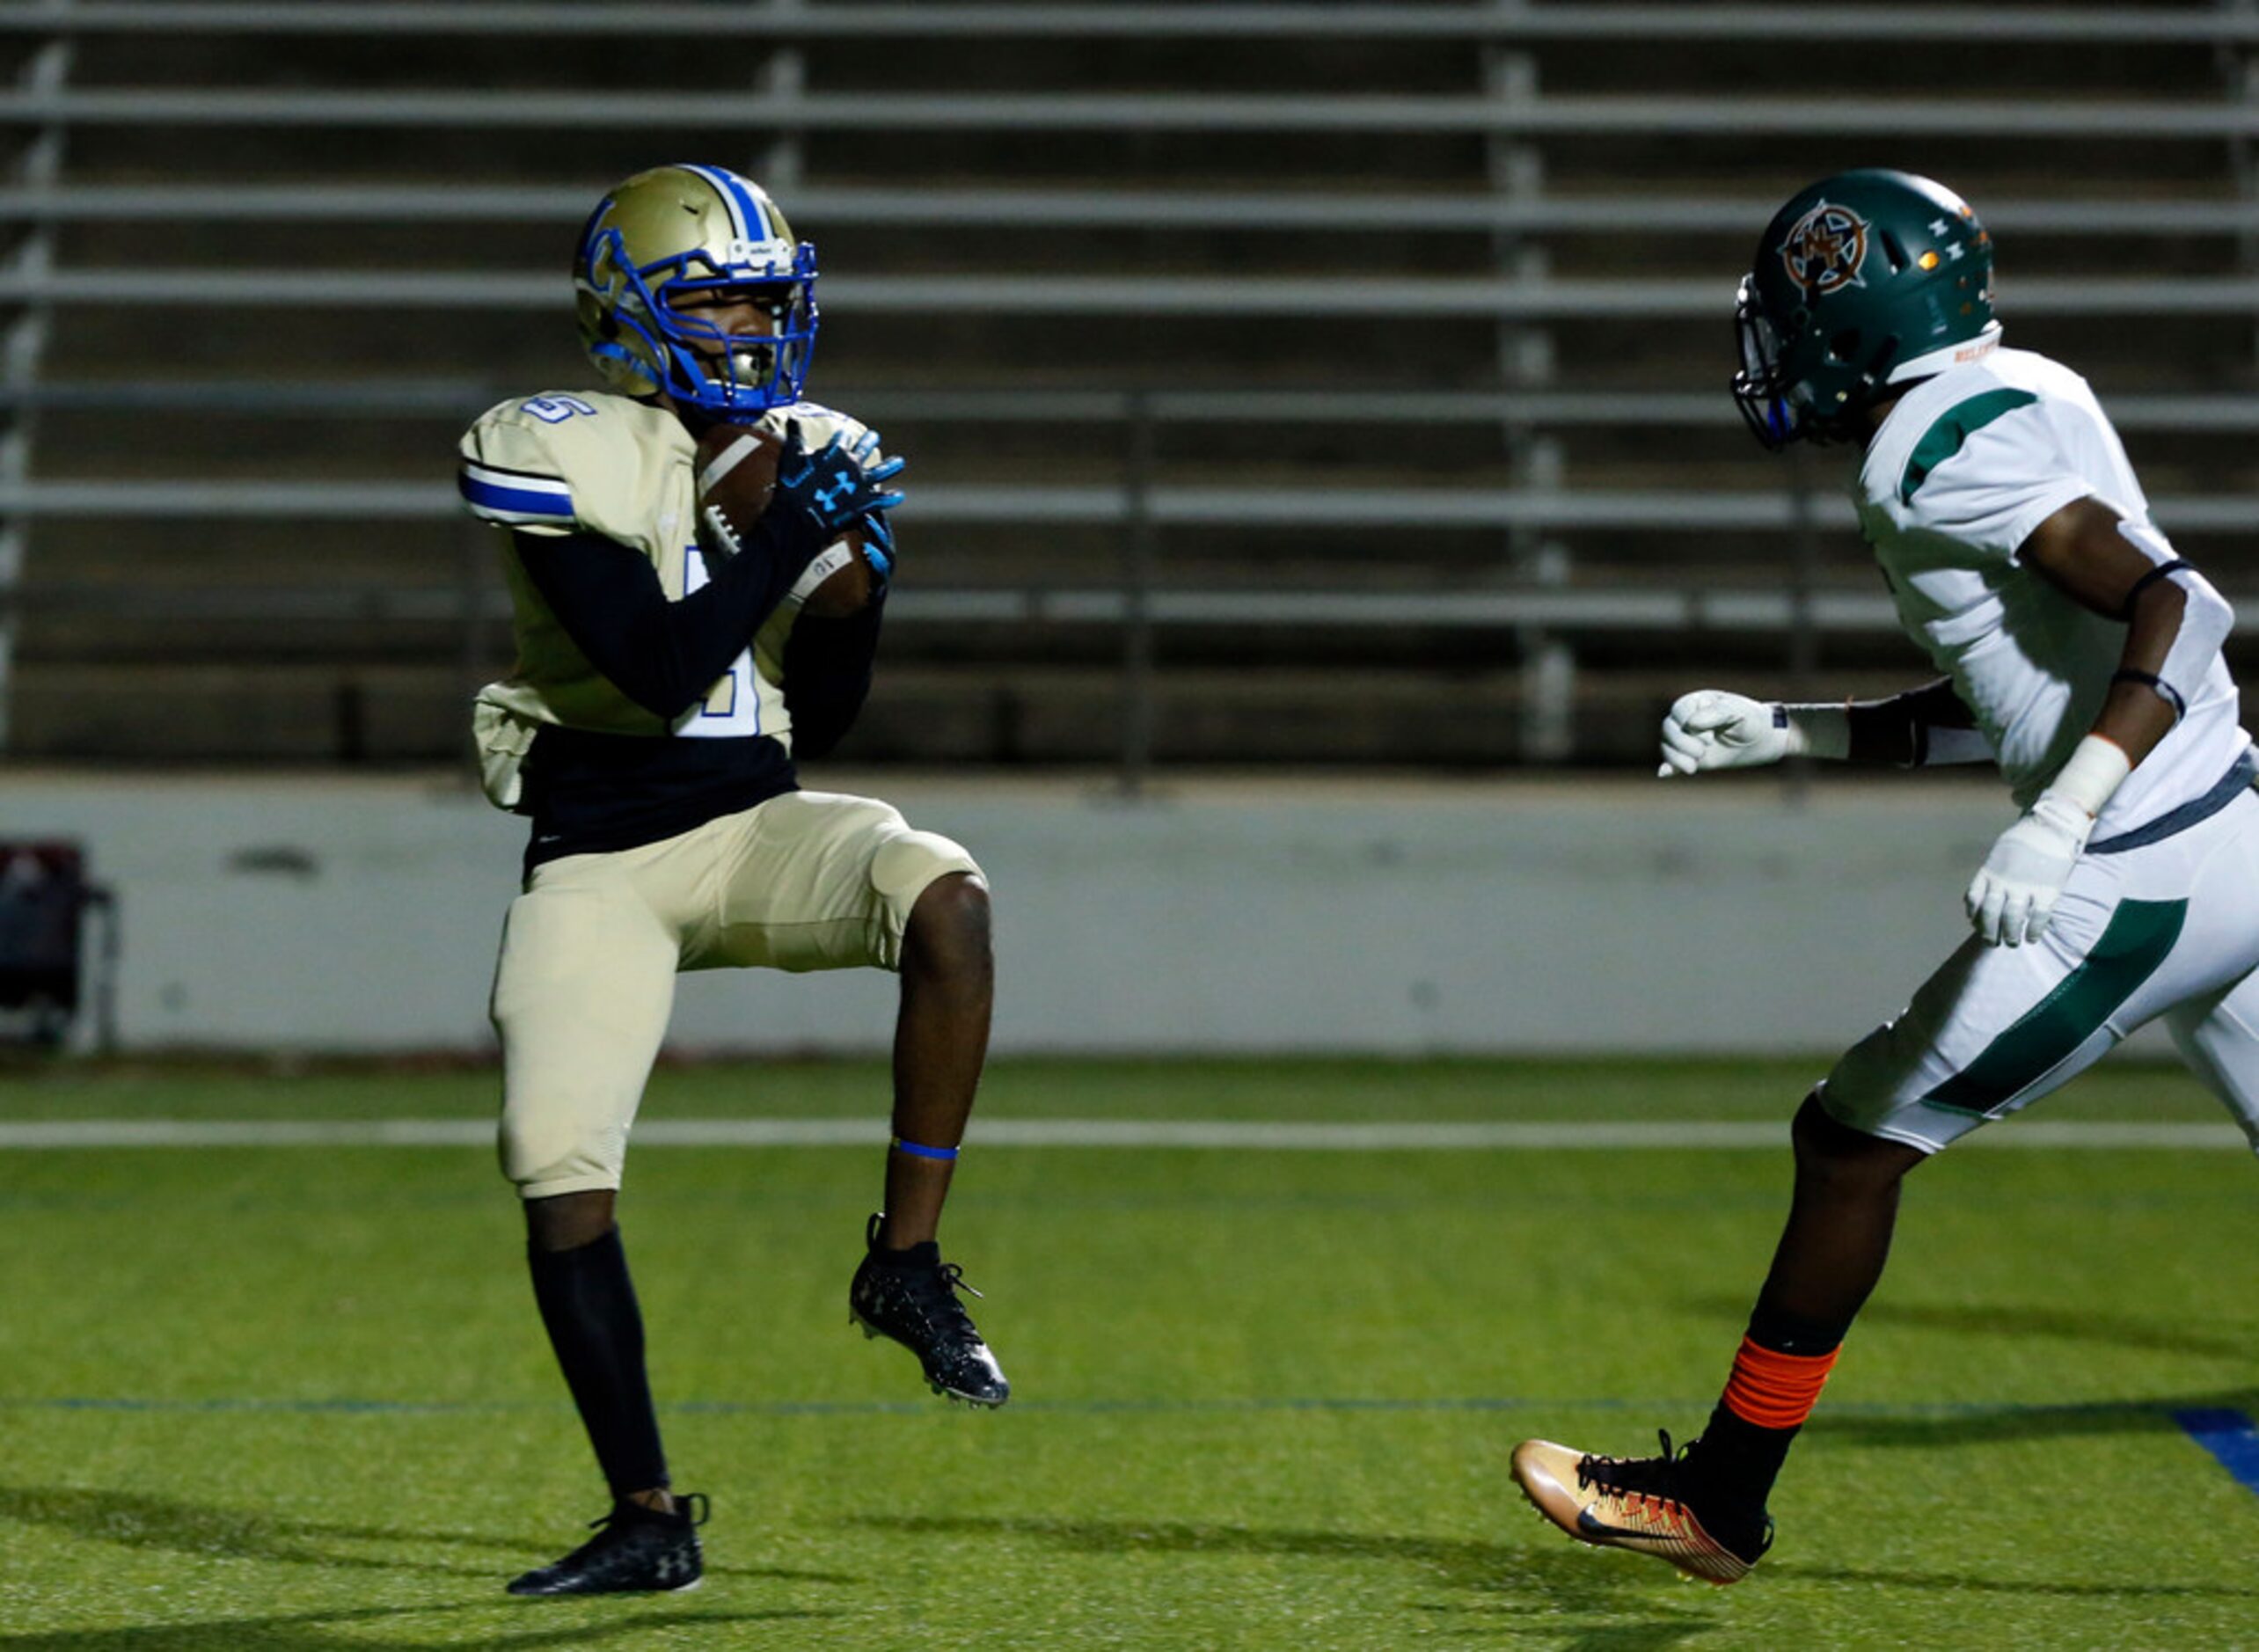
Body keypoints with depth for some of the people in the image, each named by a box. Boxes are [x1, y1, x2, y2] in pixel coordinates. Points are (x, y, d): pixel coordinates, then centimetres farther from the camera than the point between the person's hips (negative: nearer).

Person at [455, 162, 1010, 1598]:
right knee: (557, 1169, -11)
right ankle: (648, 1521, 5)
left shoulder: (817, 456, 7)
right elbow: (661, 671, -20)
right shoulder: (555, 459, -10)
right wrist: (789, 537, -23)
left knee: (948, 899, -29)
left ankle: (907, 1265, -16)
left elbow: (818, 720, 9)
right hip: (601, 866, -3)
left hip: (757, 828, 3)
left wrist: (862, 592, -7)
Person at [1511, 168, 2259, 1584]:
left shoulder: (1940, 453, -14)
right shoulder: (2020, 398, 16)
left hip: (2142, 884, -9)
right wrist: (1787, 732, 22)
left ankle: (1717, 1504, 14)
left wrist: (2061, 821, -31)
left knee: (1853, 1142, 2)